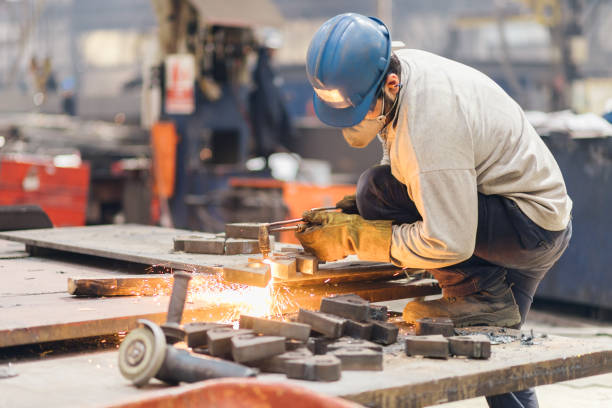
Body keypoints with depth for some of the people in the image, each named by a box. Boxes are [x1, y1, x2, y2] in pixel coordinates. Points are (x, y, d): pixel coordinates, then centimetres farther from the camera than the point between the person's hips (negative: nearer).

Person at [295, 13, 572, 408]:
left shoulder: (429, 123, -31)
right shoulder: (398, 69, -3)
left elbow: (450, 243, -30)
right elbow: (404, 169, 13)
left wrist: (354, 236, -23)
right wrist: (344, 214, -2)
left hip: (535, 227, -9)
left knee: (377, 191, -22)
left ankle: (479, 293, -13)